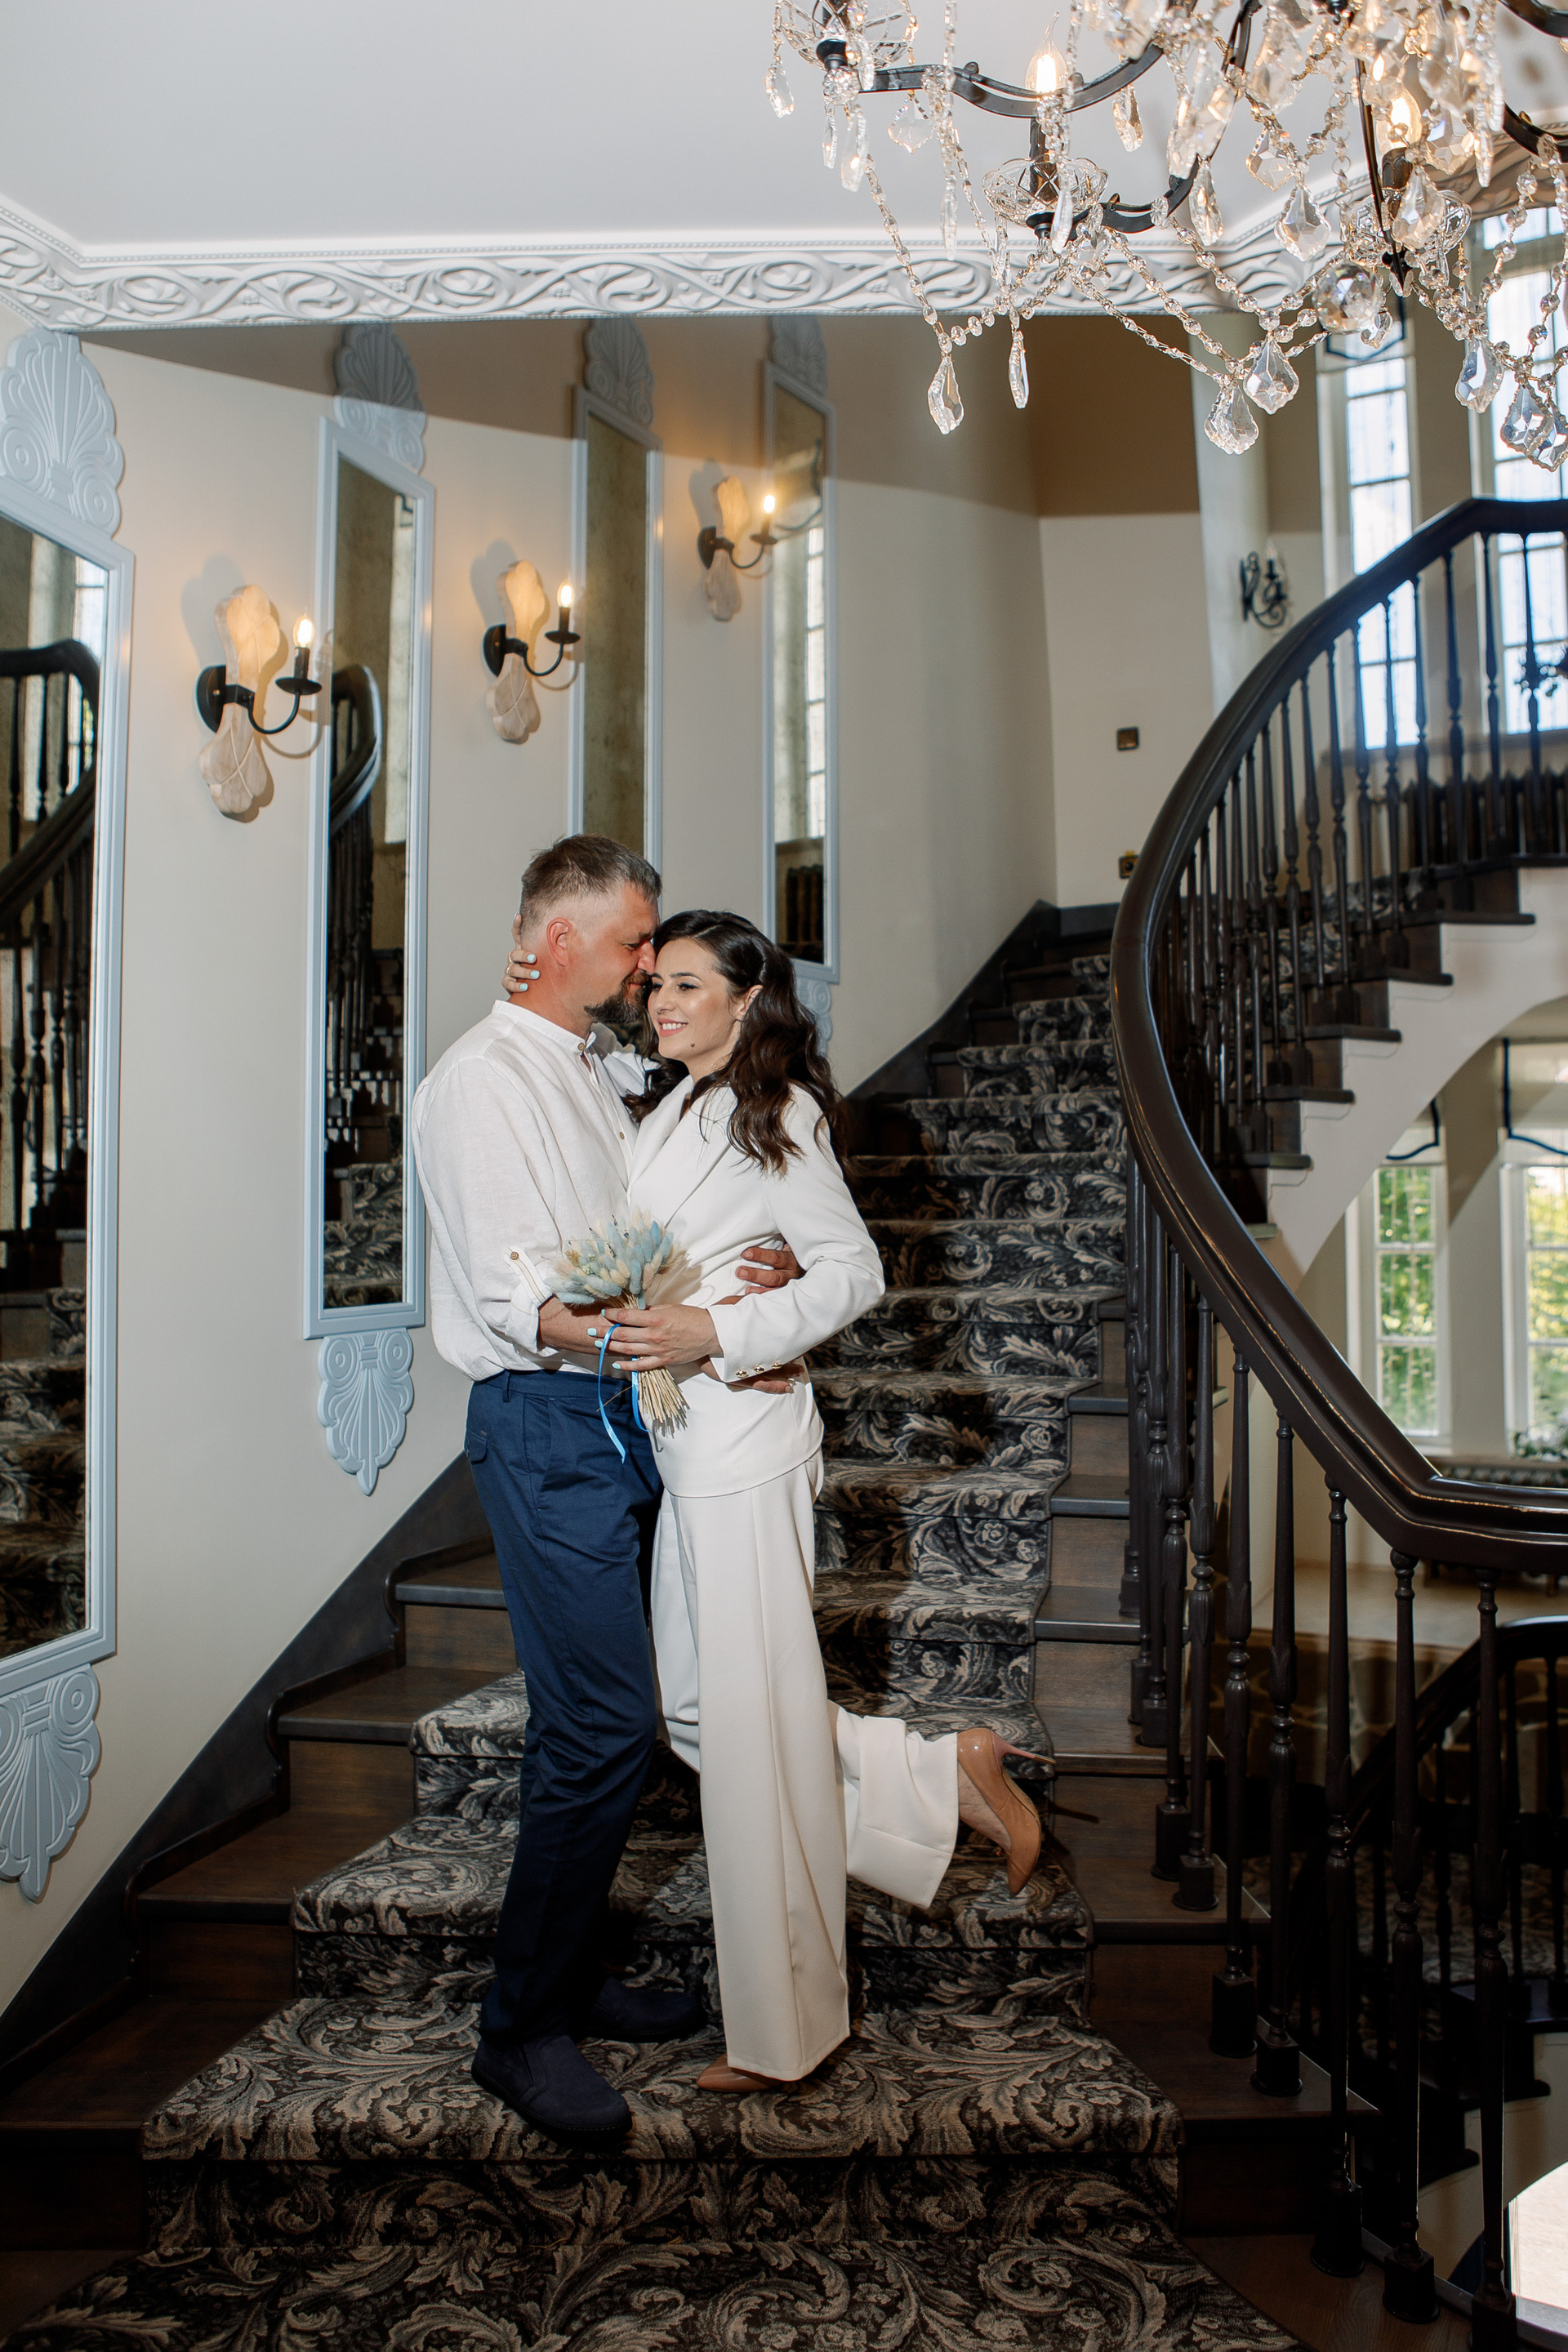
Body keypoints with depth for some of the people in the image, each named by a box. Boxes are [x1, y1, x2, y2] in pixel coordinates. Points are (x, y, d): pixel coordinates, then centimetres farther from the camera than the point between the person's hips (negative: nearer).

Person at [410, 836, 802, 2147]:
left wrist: (745, 1274, 1)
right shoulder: (484, 1079, -10)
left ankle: (569, 1979, 27)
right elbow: (515, 1295, -19)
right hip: (547, 1428, -8)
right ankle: (522, 2031, 8)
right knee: (604, 1725, -8)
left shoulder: (602, 1075, 17)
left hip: (625, 1420, 9)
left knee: (598, 1718, 13)